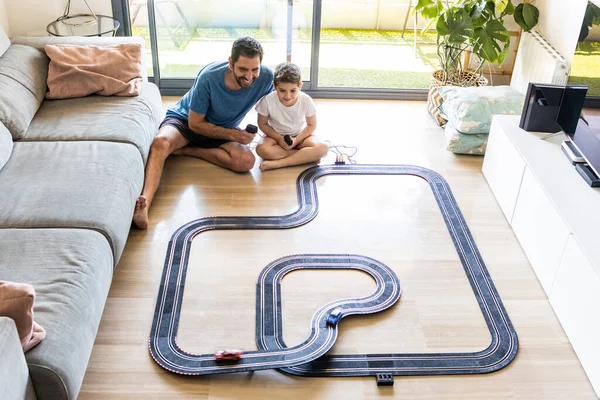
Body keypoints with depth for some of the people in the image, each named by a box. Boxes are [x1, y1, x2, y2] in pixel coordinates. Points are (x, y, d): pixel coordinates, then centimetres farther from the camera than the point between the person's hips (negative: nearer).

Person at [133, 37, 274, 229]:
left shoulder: (265, 76, -21)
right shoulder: (209, 77, -29)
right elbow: (195, 124, -20)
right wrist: (232, 135, -29)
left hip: (225, 130, 3)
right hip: (185, 120, -3)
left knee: (247, 161, -29)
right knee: (161, 142, -37)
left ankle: (185, 150, -15)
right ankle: (144, 204, -54)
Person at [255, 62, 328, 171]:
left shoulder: (306, 100, -20)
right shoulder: (267, 100, -23)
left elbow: (311, 125, -5)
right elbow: (263, 124, -7)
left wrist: (296, 140, -19)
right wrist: (279, 138, -20)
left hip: (300, 135, 1)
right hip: (276, 135, -1)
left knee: (322, 148, -29)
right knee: (261, 149, -34)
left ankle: (278, 163, -30)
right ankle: (305, 155, -23)